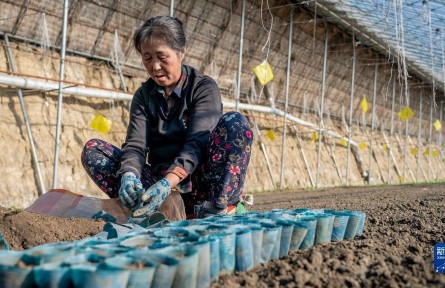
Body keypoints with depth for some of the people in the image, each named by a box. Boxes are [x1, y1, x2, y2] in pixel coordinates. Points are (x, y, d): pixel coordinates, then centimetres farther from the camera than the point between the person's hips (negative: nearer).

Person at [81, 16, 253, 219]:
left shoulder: (204, 87, -4)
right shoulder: (143, 95, 7)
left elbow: (197, 142, -20)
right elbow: (135, 144, -8)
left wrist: (169, 182, -38)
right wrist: (129, 175, -32)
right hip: (159, 180, 4)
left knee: (234, 122, -25)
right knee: (92, 149, -12)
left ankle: (216, 208, -33)